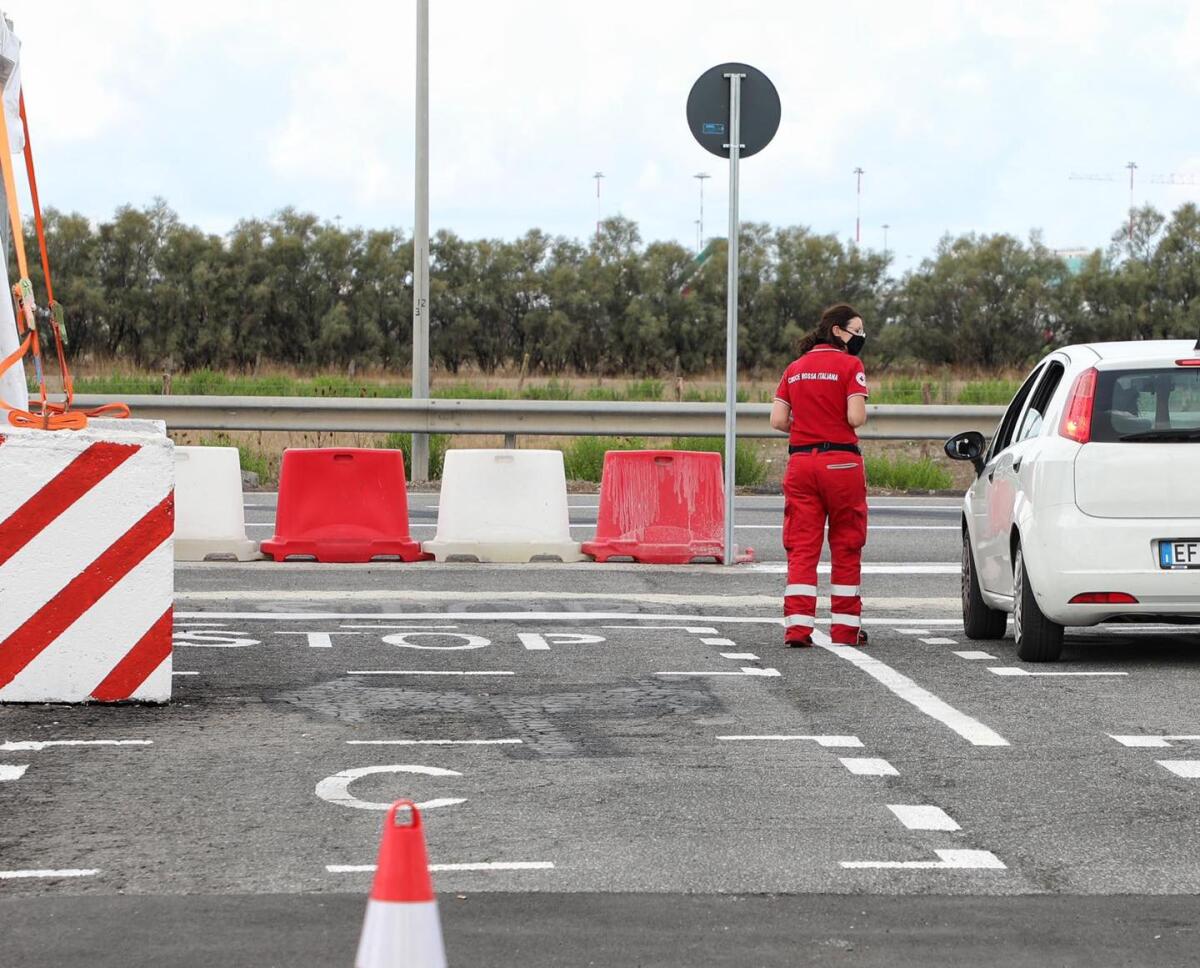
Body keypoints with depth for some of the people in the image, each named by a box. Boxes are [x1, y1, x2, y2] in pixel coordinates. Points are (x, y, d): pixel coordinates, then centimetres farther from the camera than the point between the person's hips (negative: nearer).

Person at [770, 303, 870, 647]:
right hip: (841, 462, -4)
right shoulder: (850, 365, -5)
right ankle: (845, 627, 11)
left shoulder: (795, 368, 11)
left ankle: (797, 626, -5)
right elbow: (856, 418, -14)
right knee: (846, 547, 7)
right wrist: (835, 423, 8)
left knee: (802, 546, 3)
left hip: (800, 461, 4)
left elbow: (777, 420, 5)